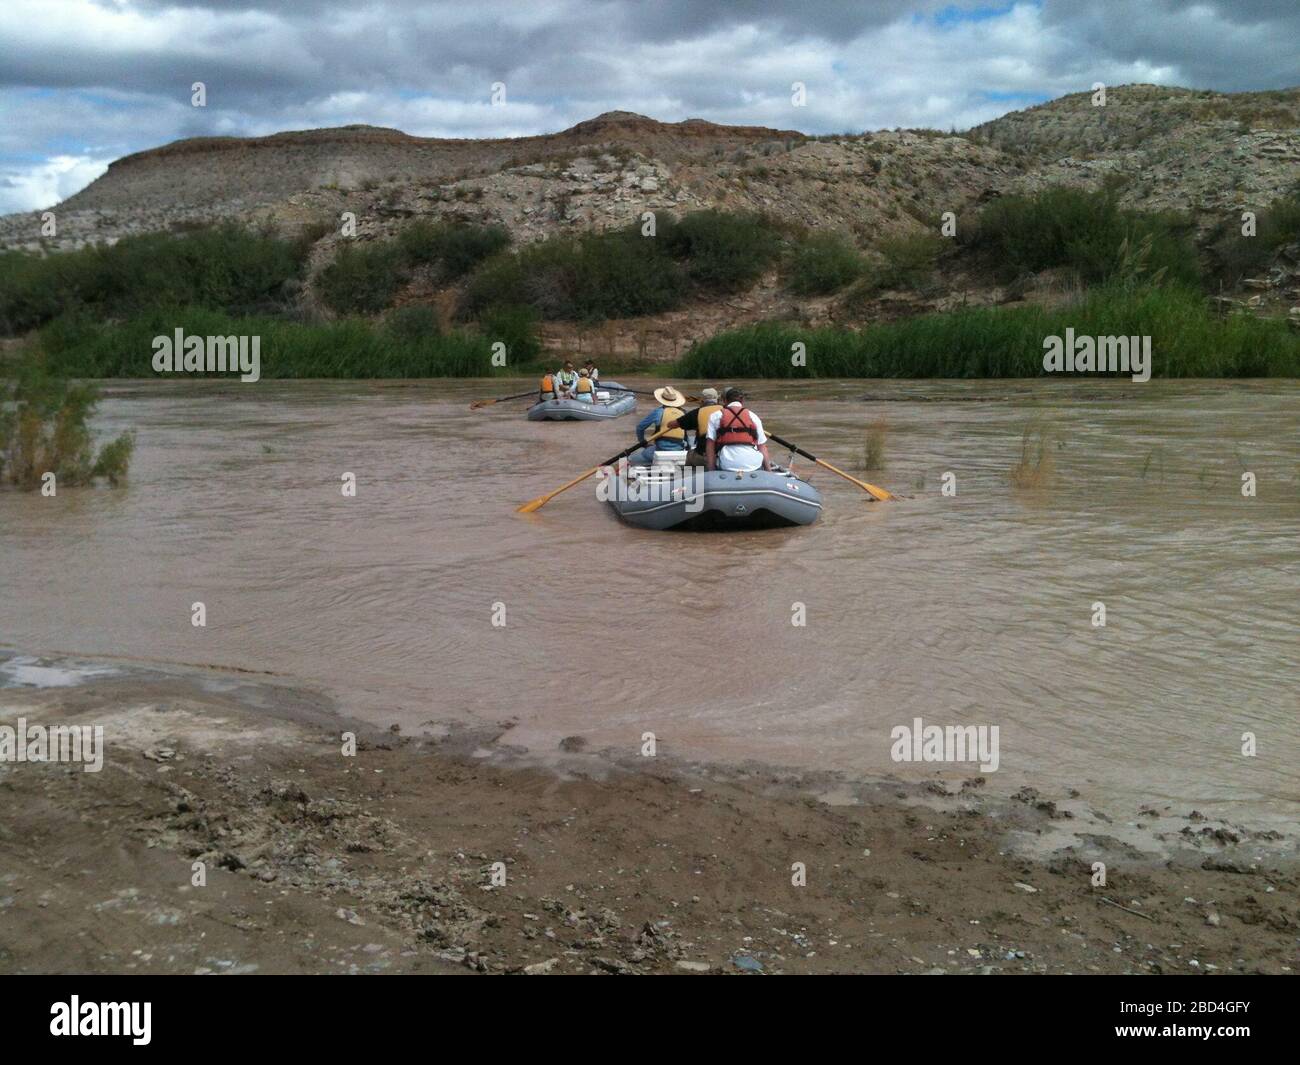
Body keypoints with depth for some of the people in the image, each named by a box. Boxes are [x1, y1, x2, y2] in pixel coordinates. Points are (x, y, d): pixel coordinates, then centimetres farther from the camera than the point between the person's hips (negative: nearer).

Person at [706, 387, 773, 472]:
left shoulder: (715, 416, 17)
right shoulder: (753, 416, 20)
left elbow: (710, 446, 8)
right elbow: (762, 447, 15)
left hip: (726, 466, -1)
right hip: (753, 464, 1)